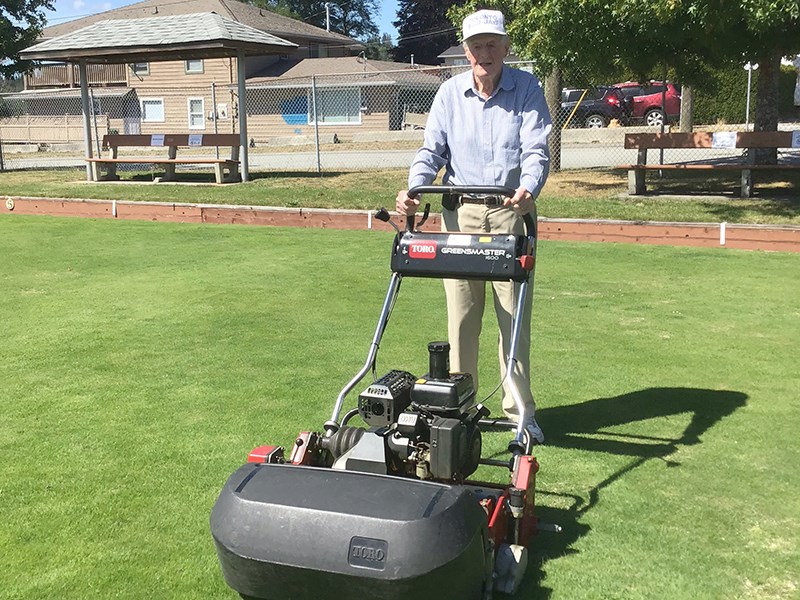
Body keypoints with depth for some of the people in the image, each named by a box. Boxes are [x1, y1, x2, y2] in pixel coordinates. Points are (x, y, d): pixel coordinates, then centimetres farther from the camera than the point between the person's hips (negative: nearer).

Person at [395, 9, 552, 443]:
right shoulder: (450, 93, 6)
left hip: (509, 212, -2)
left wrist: (528, 189, -30)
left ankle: (520, 411, 12)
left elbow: (536, 150, -9)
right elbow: (432, 150, 4)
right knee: (460, 314, 5)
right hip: (459, 212, 2)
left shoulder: (527, 89, -1)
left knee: (514, 314, 2)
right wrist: (413, 189, -15)